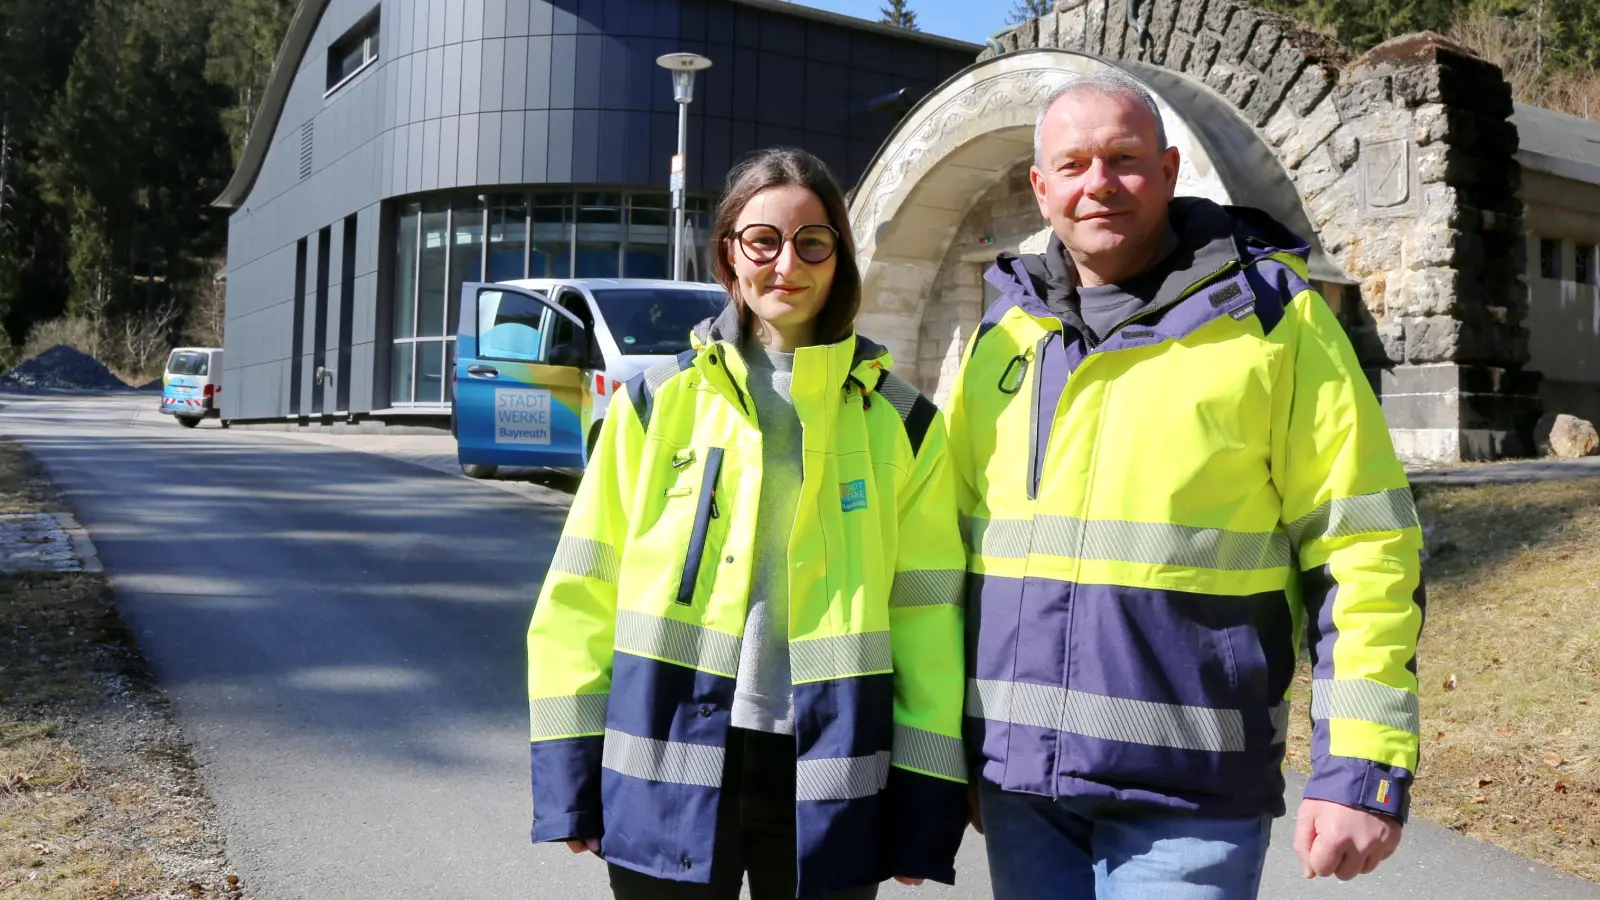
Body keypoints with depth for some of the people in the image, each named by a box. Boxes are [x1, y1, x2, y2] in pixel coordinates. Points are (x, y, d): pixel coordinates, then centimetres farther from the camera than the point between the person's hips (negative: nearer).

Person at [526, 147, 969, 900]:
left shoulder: (900, 423, 3)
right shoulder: (655, 404, 3)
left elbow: (926, 622, 2)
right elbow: (582, 595, 3)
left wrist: (925, 809, -1)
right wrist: (570, 776, -1)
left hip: (827, 778, 0)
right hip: (668, 773, 0)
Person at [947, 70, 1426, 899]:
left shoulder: (1270, 316, -3)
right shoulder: (1001, 334, 9)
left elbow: (1363, 548, -7)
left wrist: (1363, 771, -12)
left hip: (1185, 798, -4)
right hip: (1018, 784, 4)